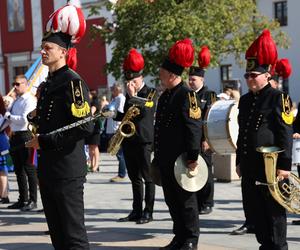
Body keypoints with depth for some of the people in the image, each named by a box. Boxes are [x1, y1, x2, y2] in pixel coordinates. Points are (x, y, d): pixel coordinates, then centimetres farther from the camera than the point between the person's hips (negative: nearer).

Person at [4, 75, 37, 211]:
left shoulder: (29, 100, -9)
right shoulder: (16, 101, 17)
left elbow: (25, 119, -20)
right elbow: (9, 119, 19)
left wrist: (9, 116, -11)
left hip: (25, 136, -9)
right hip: (15, 136, 9)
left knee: (29, 169, -3)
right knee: (19, 170, 14)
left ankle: (32, 200, 3)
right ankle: (22, 200, 23)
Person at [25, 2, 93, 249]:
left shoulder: (73, 82, -12)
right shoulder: (47, 84, 16)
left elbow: (84, 127, -22)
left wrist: (43, 141, -18)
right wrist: (36, 117, 7)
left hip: (67, 171, -9)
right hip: (47, 169, 9)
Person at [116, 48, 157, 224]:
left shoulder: (150, 93, -5)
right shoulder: (129, 94, 16)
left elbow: (144, 113, -19)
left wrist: (133, 96, -17)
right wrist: (115, 115, 8)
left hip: (144, 141, -7)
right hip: (129, 140, 7)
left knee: (148, 178, -2)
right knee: (135, 178, 11)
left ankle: (148, 212, 2)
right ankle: (136, 211, 16)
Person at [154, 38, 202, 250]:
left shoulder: (186, 95, -13)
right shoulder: (165, 96, 14)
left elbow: (194, 127, -19)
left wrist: (193, 157, -22)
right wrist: (158, 156, 21)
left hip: (181, 159, -9)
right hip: (165, 160, 9)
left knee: (186, 200, 1)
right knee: (171, 199, 13)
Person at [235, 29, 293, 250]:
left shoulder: (279, 98, -7)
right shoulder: (245, 100, 15)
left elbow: (286, 134, -12)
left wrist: (284, 165, -16)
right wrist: (239, 162, 18)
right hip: (250, 167, 7)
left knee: (274, 211, 0)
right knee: (255, 210, 11)